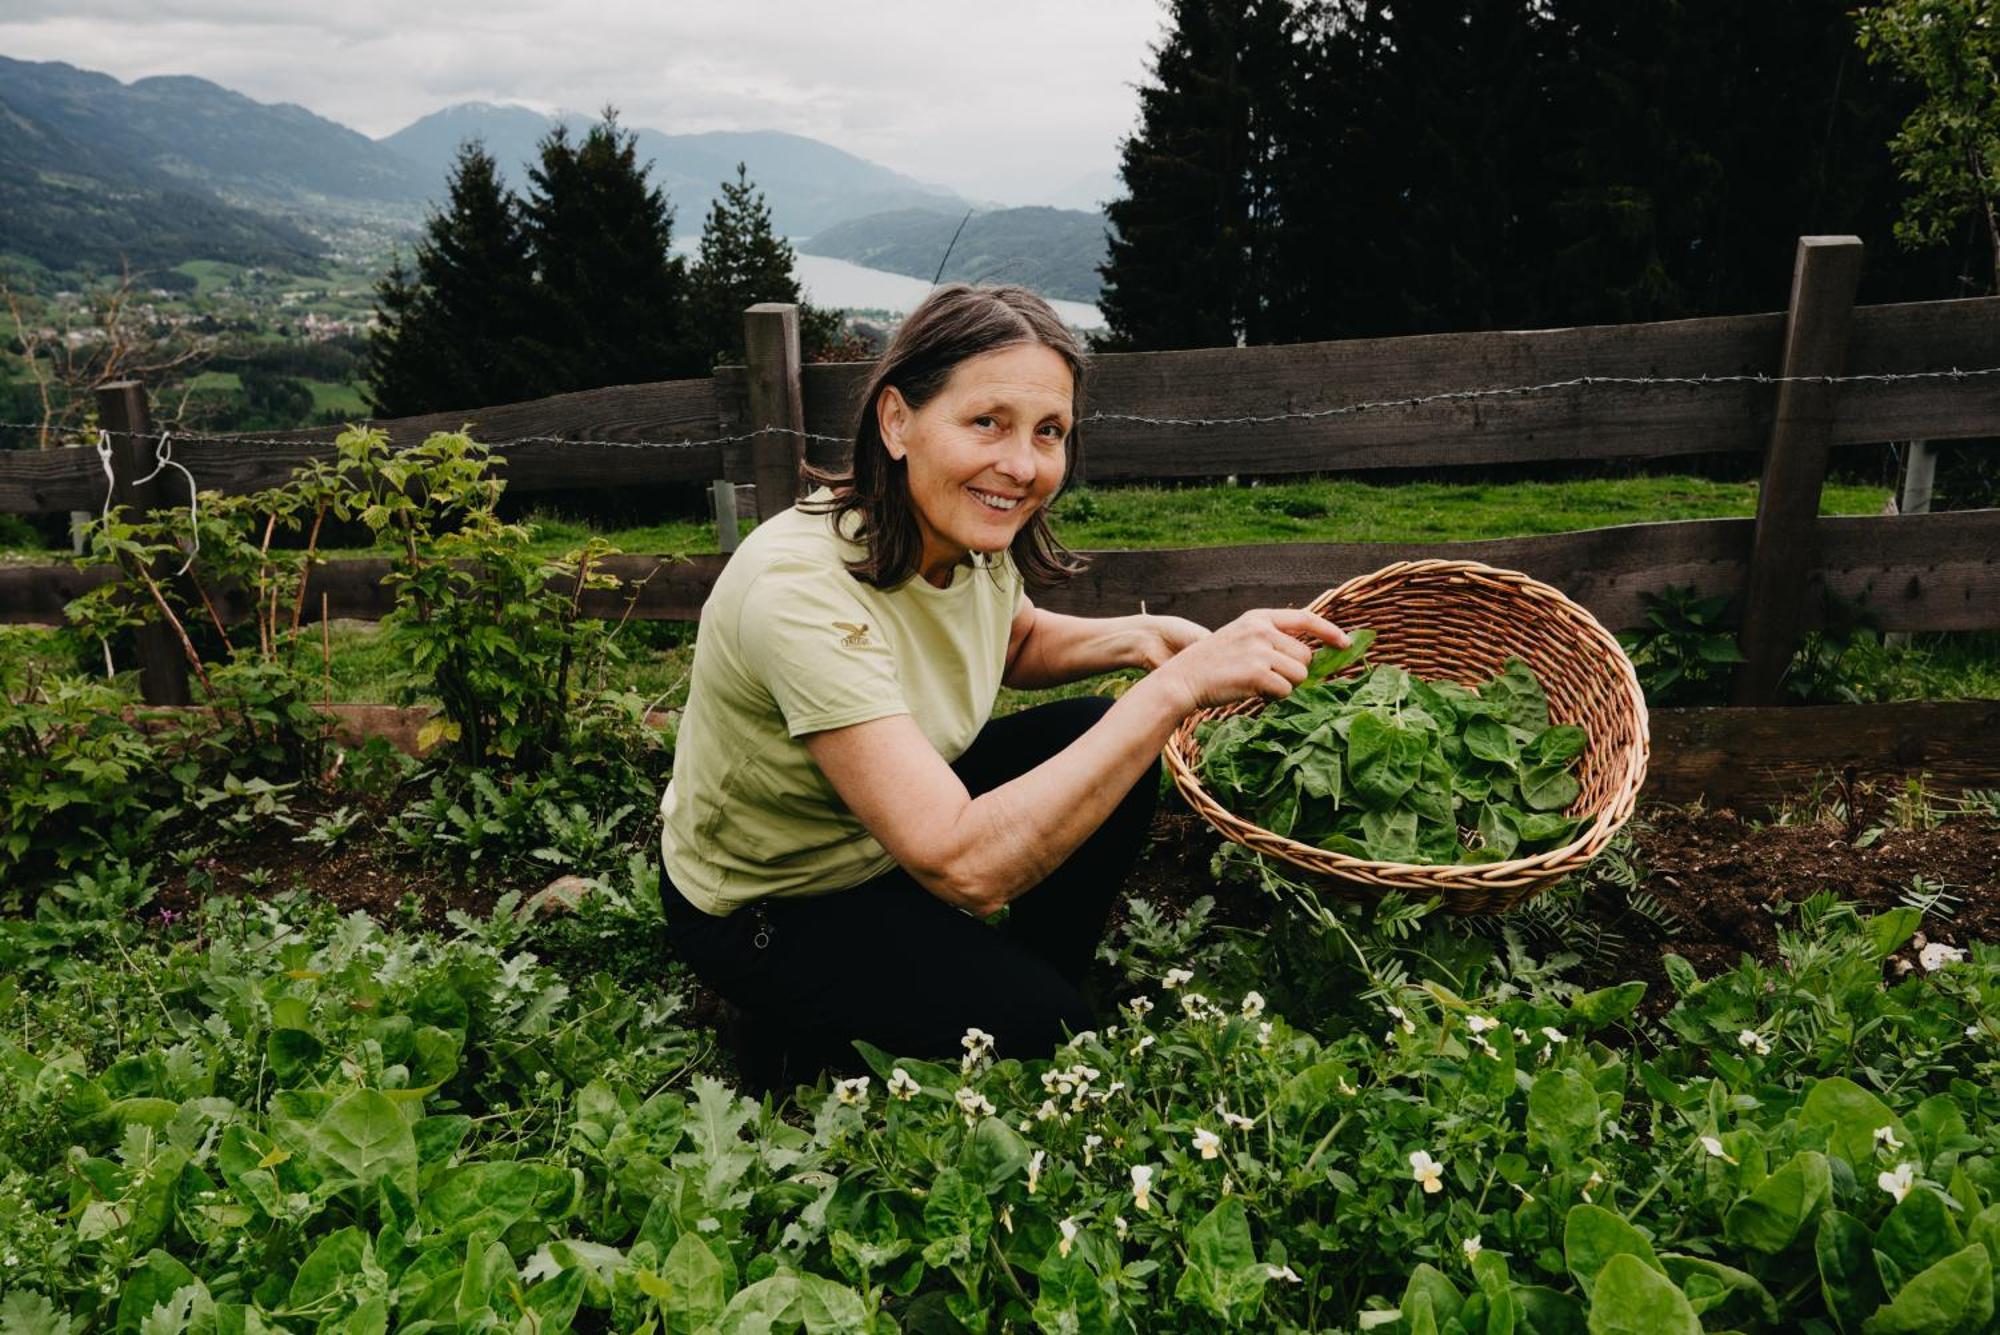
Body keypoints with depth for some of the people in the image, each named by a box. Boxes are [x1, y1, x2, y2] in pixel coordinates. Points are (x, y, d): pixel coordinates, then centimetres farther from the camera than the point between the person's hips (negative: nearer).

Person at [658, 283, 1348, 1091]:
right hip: (770, 909, -7)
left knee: (1111, 749, -5)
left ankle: (1034, 990, 14)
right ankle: (809, 1046, 7)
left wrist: (1141, 639, -10)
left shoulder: (975, 536, -13)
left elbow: (1017, 643, 12)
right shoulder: (802, 588, -36)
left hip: (893, 826, 7)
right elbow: (965, 866, -41)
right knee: (1043, 1031, -17)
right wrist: (1176, 688, -41)